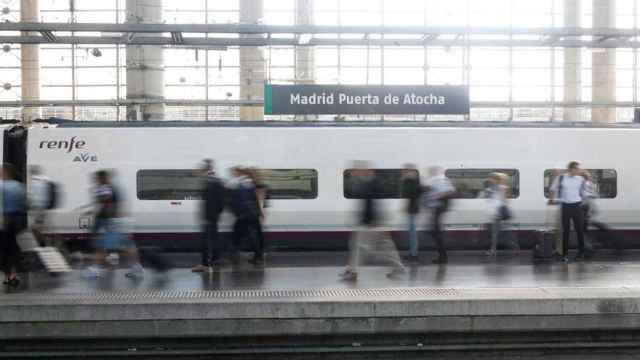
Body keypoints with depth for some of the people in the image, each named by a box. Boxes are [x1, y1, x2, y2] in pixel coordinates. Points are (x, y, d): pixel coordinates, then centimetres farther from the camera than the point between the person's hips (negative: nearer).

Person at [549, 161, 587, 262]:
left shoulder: (580, 179, 1)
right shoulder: (561, 178, -4)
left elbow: (582, 192, 14)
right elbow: (553, 189, 9)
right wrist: (554, 199, 12)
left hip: (577, 206, 2)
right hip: (565, 206, -2)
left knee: (579, 230, 5)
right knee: (566, 230, 0)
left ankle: (581, 252, 19)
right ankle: (565, 254, 7)